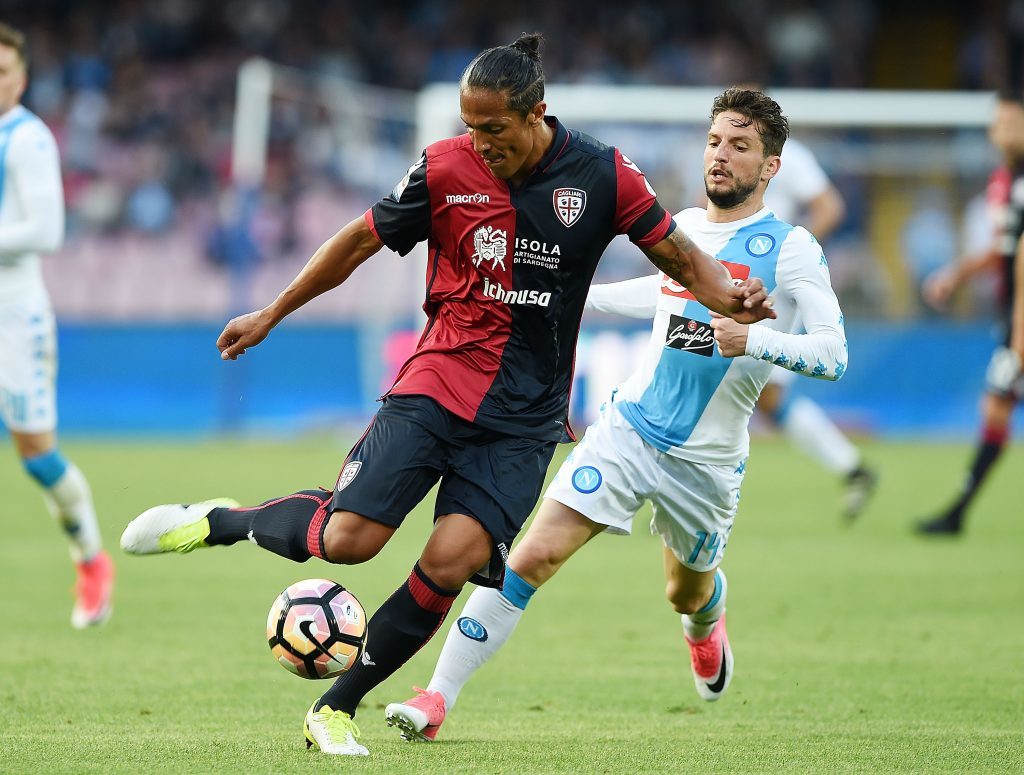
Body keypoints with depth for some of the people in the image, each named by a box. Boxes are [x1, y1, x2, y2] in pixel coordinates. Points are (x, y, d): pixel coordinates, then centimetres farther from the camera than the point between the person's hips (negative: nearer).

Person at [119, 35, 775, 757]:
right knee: (348, 539, -15)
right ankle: (219, 522, 13)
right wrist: (271, 315, 13)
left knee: (450, 564, -16)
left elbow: (676, 251, 5)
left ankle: (336, 710, 0)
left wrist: (727, 297, -17)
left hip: (524, 418, 0)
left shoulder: (604, 176, -5)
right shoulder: (446, 168, -5)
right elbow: (362, 239, 8)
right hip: (438, 382, 0)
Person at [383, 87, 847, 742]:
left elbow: (833, 353, -17)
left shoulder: (789, 248, -10)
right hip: (629, 425, 3)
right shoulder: (682, 226, 6)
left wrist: (753, 340, -32)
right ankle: (437, 700, -14)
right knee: (534, 556, -14)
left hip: (708, 461, -2)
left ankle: (706, 624, 61)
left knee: (688, 594, 20)